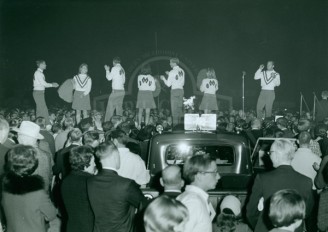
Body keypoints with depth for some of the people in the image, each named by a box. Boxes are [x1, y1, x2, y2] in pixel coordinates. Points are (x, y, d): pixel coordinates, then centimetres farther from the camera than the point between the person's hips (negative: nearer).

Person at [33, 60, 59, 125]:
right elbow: (43, 83, -17)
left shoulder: (40, 73, 15)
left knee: (40, 110, 12)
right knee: (44, 109, -9)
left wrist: (52, 84, 8)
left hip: (40, 93, 10)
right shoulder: (38, 73, -13)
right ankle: (47, 124, -7)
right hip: (38, 92, -10)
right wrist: (52, 85, -5)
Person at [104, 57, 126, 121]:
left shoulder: (114, 68, -7)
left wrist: (107, 70, 11)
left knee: (110, 107, -4)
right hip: (122, 90, 7)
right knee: (119, 107, 9)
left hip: (116, 91, -7)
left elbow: (109, 78, -3)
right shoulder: (122, 69, 13)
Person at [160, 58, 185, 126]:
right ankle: (179, 123, 12)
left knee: (174, 109, -3)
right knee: (179, 108, 11)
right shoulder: (182, 71, 8)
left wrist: (163, 78, 12)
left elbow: (168, 84, -8)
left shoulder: (172, 72, -10)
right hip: (181, 90, 6)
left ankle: (175, 124, -4)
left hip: (174, 90, -6)